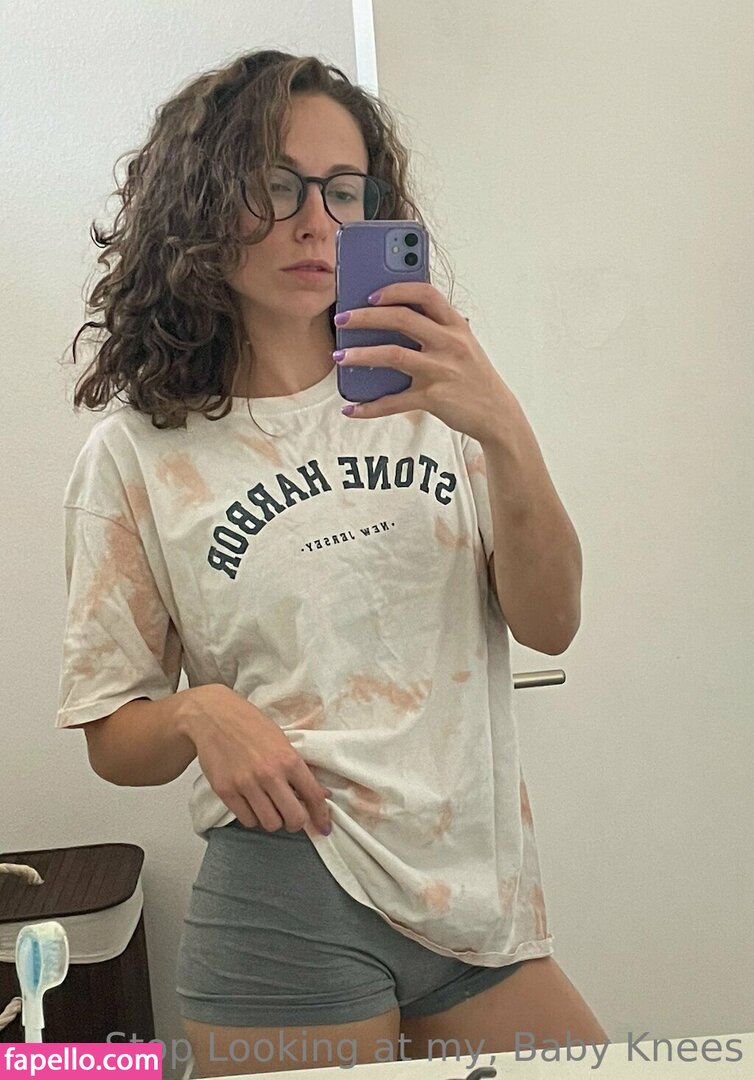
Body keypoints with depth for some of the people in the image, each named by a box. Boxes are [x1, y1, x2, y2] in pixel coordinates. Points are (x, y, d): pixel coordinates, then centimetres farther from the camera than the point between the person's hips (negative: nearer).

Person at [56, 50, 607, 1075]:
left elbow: (549, 626, -5)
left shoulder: (429, 398, 5)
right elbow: (113, 739, 4)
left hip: (486, 903, 3)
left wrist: (505, 433, -20)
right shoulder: (137, 455, -2)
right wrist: (203, 714, -18)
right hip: (289, 914, -2)